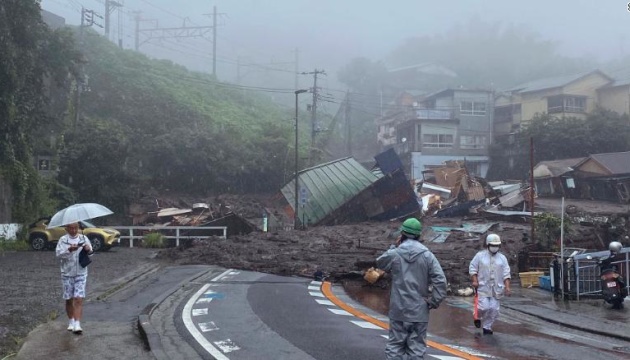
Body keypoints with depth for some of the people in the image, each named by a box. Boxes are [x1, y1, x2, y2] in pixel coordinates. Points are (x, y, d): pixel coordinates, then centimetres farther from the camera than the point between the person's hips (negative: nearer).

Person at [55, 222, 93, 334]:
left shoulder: (83, 238, 6)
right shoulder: (63, 240, 1)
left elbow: (91, 253, 6)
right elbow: (58, 254, -10)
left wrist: (88, 250, -17)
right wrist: (69, 250, -26)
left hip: (81, 273, 0)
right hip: (67, 273, 0)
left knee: (78, 300, -10)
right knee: (69, 300, 8)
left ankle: (77, 325, -14)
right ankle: (71, 322, 26)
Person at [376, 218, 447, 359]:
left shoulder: (394, 254, -4)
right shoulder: (427, 255, -4)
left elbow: (380, 263, 18)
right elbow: (440, 280, -10)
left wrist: (394, 247, 17)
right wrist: (434, 302, -2)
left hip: (398, 311, 0)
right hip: (419, 311, 0)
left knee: (394, 347, 9)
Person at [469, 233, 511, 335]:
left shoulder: (502, 258, 6)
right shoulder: (480, 255, -1)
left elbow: (506, 274, 5)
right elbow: (472, 268, 1)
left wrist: (507, 287, -3)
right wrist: (475, 281, -11)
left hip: (496, 288, 3)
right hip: (483, 287, -3)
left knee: (494, 309, 1)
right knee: (484, 307, -12)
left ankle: (487, 327, 16)